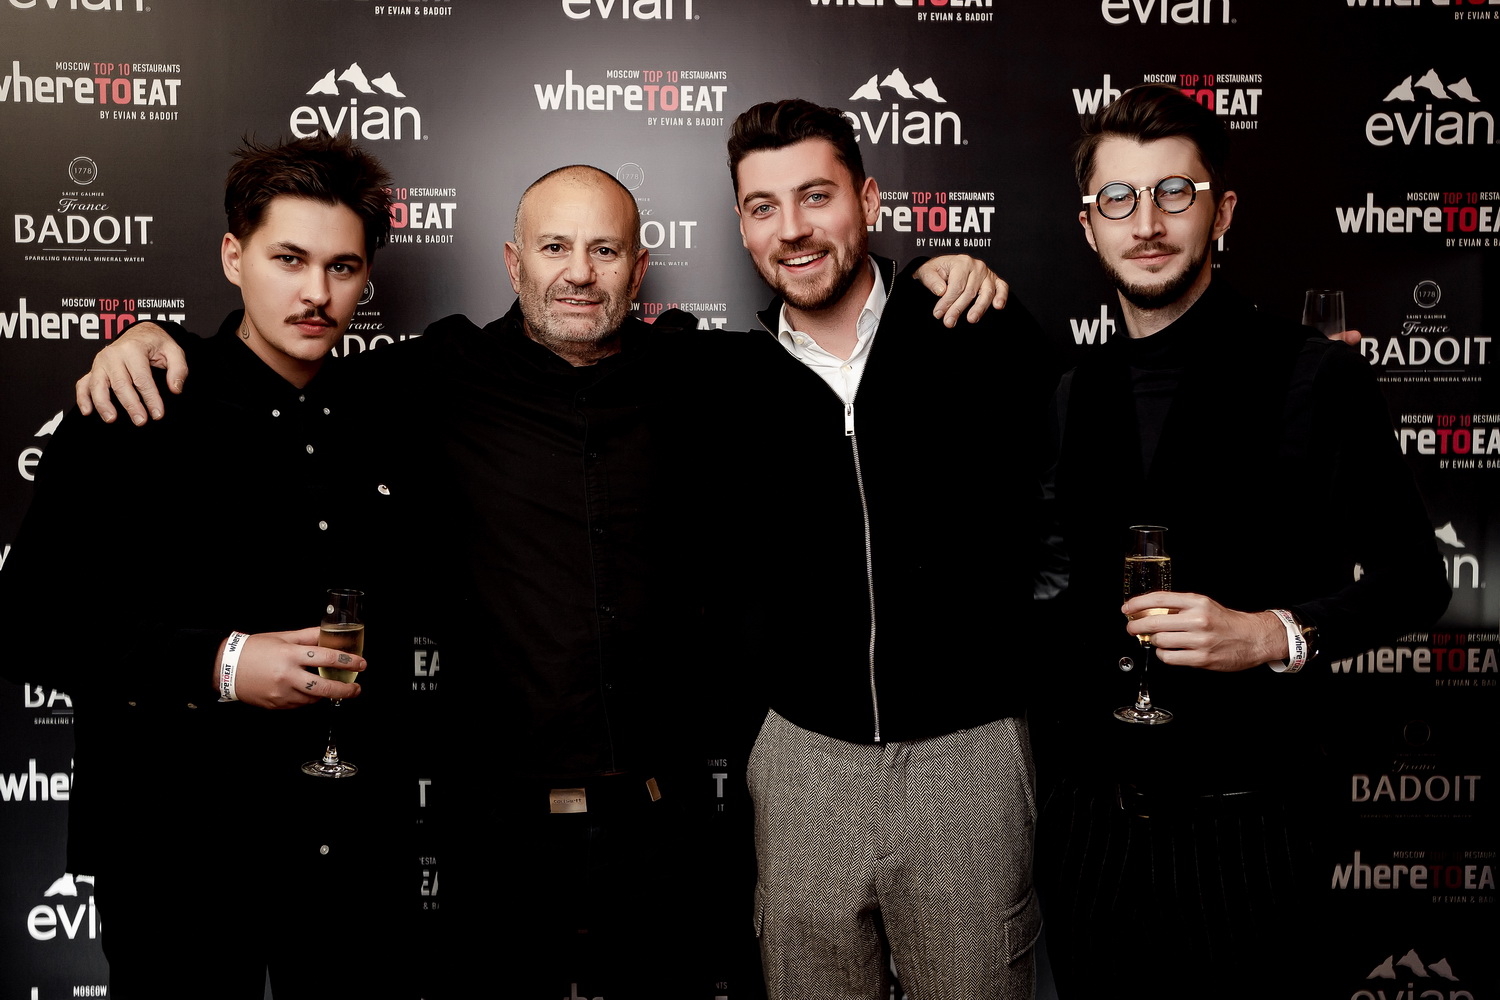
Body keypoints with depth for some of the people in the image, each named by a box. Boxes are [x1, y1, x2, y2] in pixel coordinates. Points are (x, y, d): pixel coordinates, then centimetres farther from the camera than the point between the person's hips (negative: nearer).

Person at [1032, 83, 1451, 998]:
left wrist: (1275, 633, -22)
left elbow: (1414, 578, -6)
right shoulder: (1073, 395, 7)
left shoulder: (1314, 375, -8)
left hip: (1241, 828, -4)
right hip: (1090, 823, 4)